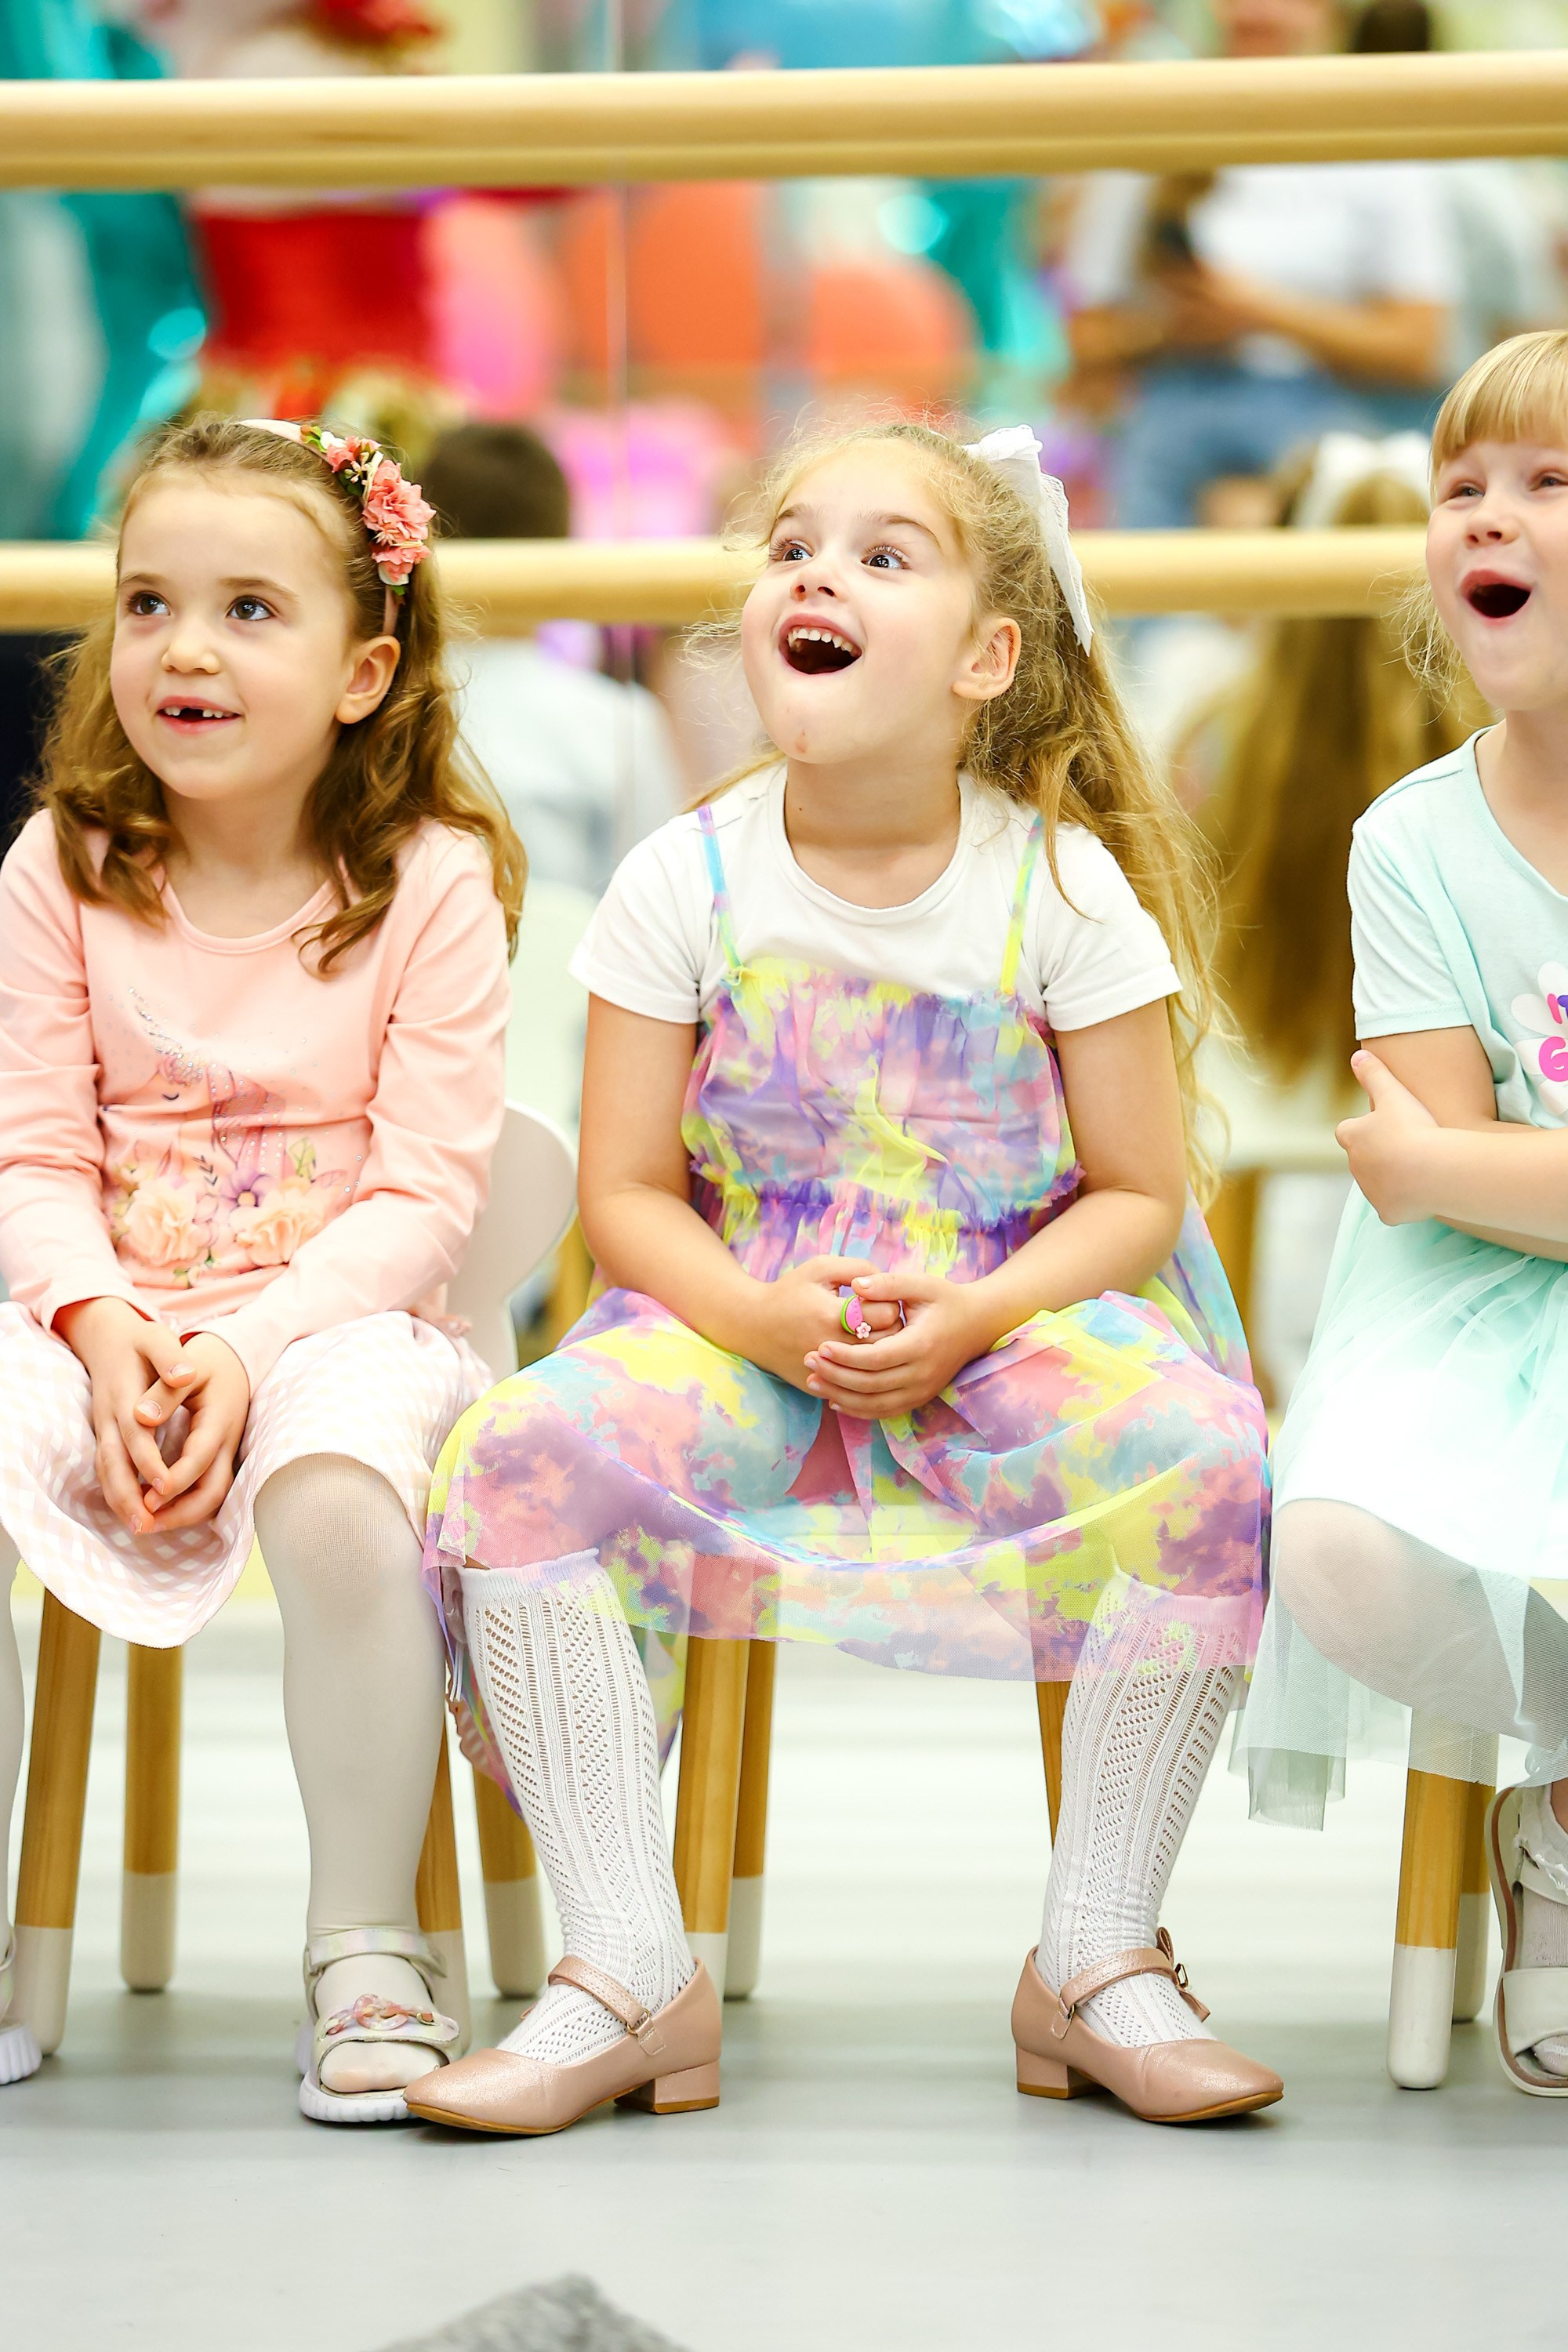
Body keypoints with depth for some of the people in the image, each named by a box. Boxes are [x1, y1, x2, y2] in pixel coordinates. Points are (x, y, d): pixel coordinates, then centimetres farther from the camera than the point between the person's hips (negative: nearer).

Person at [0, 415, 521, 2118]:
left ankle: (367, 1957, -18)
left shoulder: (429, 882, -2)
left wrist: (252, 1343, -19)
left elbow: (424, 1192, -6)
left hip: (335, 1319, -3)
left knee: (336, 1496, -36)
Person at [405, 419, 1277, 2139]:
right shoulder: (689, 882, -1)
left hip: (1010, 1331, -1)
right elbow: (626, 1192, 0)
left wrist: (970, 1319, -20)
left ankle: (1097, 1961, -16)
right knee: (516, 1456, -29)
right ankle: (631, 1975, -21)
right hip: (741, 1327, 1)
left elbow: (1138, 1196, -2)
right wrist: (759, 1315, -20)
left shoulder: (1064, 886, -4)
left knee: (1201, 1453, -32)